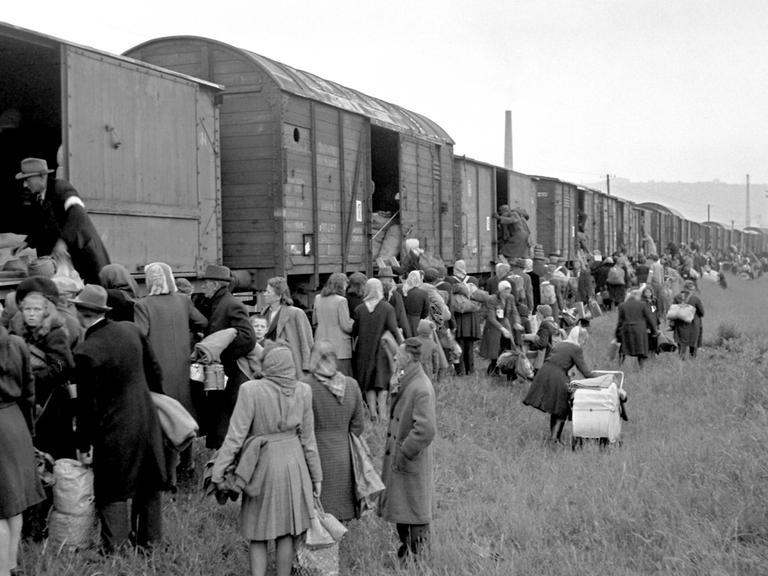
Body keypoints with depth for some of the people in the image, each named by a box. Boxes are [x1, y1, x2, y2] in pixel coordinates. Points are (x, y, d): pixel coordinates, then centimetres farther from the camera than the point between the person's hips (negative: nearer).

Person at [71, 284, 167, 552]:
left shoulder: (86, 351, -20)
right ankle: (150, 539, 31)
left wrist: (84, 444, -6)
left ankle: (115, 548, 6)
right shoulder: (131, 329, -4)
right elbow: (154, 370, 7)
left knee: (112, 493, 7)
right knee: (148, 486, 19)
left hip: (115, 430, -6)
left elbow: (87, 403, -15)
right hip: (147, 419, 6)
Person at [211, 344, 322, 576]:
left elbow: (236, 435, -16)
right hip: (293, 465, 3)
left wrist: (218, 472, -9)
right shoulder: (303, 391, -7)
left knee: (258, 534, 11)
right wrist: (316, 476, 9)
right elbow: (307, 438, 0)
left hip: (263, 465, -3)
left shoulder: (251, 390, -18)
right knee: (286, 531, 16)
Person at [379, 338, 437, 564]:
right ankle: (405, 545, 36)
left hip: (411, 460, -9)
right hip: (396, 456, 9)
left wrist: (404, 454, -23)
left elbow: (426, 430, -28)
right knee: (398, 503, 20)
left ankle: (417, 553, 20)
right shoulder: (404, 382, 4)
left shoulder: (421, 389, -25)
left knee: (415, 509, 5)